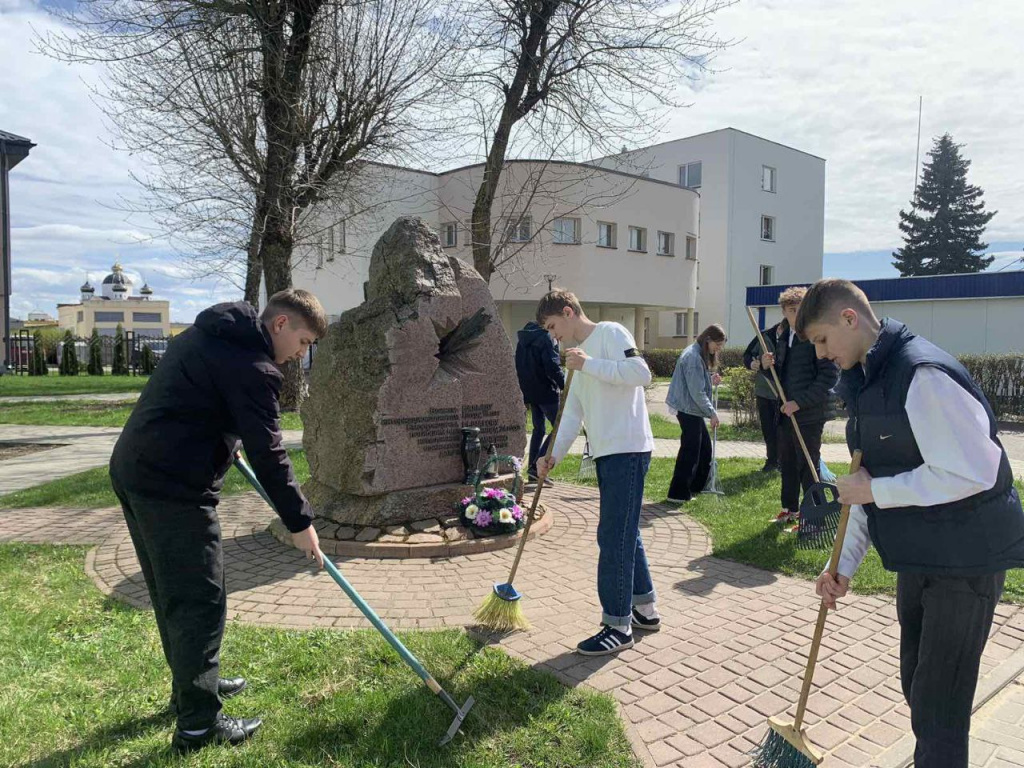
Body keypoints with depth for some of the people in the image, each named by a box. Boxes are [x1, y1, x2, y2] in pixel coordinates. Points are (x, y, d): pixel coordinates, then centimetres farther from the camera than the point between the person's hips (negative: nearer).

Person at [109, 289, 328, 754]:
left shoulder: (206, 334, 15)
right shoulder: (253, 367, -15)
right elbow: (267, 454, -16)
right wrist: (300, 523, -10)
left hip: (132, 471, 10)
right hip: (174, 488, -10)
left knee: (172, 593, 21)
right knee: (200, 601, -2)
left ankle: (192, 684, 37)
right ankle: (199, 724, 8)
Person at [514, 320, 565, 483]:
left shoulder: (522, 340, 14)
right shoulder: (545, 338, -12)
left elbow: (519, 367, 18)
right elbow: (553, 366, -20)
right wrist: (564, 386, -10)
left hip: (530, 393, 8)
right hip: (546, 392, -8)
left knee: (539, 429, 17)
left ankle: (532, 468, 16)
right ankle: (537, 466, -11)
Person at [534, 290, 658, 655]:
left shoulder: (610, 333, -6)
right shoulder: (579, 354, 20)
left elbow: (642, 373, -20)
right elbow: (572, 413, 16)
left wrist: (589, 364, -19)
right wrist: (554, 454, 6)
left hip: (627, 449, -9)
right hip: (606, 452, 10)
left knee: (614, 536, -7)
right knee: (625, 532, 16)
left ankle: (618, 626, 3)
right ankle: (645, 608, 30)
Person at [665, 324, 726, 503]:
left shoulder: (699, 354, 13)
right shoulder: (693, 357, -20)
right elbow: (697, 392, -22)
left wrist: (710, 380, 4)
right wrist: (712, 413, -17)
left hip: (693, 410, 11)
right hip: (689, 409, -11)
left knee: (704, 448, 17)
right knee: (690, 451, -5)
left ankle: (696, 486, 28)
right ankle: (678, 493, 2)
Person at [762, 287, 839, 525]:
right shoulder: (783, 338, 12)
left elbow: (830, 376, -19)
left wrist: (800, 402, -20)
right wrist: (768, 366, -2)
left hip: (808, 414, -8)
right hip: (786, 412, 8)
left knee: (808, 468, 0)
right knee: (787, 465, 17)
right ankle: (790, 509, 33)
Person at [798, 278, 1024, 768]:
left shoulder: (923, 374, -24)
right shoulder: (864, 381, 7)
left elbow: (972, 473, -29)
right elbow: (872, 485, 11)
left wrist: (875, 490, -20)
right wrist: (844, 566, 8)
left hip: (967, 561, -9)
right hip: (918, 557, 9)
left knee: (938, 708, 0)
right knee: (916, 686, 22)